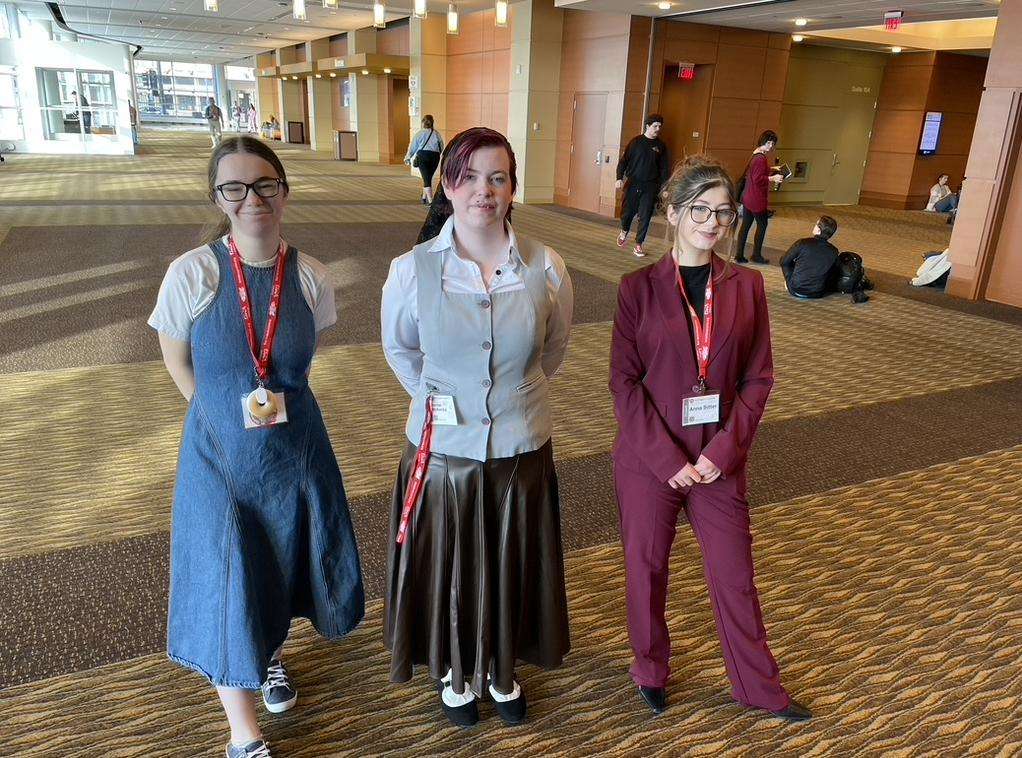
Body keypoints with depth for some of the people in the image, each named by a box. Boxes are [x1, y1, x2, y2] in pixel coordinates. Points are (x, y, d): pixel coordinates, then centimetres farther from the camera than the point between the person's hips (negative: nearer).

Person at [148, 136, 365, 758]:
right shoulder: (192, 273, -16)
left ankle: (273, 658, 53)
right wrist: (226, 412, 4)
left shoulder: (311, 278, -9)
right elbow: (177, 359, -1)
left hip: (296, 451, 3)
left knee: (283, 570, 21)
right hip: (221, 455, -2)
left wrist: (275, 401, 9)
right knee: (230, 589, 5)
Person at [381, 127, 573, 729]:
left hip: (522, 451, 1)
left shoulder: (547, 269, -11)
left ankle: (502, 668, 48)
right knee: (449, 569, 18)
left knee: (513, 568, 19)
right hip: (444, 453, -1)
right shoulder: (411, 271, -13)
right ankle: (456, 671, 47)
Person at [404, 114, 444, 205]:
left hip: (423, 155, -3)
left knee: (426, 179, -5)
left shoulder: (419, 133, 3)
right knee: (429, 178, 18)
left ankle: (430, 200, -18)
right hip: (435, 156, 3)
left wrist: (408, 158, 17)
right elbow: (442, 147, 11)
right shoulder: (436, 134, 8)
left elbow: (413, 147, 7)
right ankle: (424, 198, 29)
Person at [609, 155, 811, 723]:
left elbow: (758, 378, 0)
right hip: (648, 458, -1)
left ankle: (759, 685, 37)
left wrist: (723, 451, -10)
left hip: (719, 460, 2)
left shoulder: (747, 285, -1)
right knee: (647, 569, 15)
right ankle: (652, 669, 40)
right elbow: (624, 381, -10)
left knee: (735, 574, 14)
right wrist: (669, 458, -15)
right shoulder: (639, 287, -8)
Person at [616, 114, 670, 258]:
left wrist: (664, 187, 1)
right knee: (627, 212, 5)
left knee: (645, 216, -2)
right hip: (632, 184, -1)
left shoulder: (661, 146, 5)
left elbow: (664, 168, 7)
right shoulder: (636, 141, 1)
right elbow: (624, 160, 1)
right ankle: (624, 232, 36)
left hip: (650, 187, 1)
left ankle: (638, 245, 7)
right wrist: (619, 178, -10)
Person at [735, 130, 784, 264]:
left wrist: (771, 170, 20)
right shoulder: (761, 158, -21)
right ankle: (756, 255, 17)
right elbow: (758, 179, -24)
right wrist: (772, 179, -19)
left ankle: (739, 255, 15)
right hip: (757, 199, -9)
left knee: (745, 225, 11)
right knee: (762, 224, 7)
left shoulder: (755, 155, 10)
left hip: (747, 197, 9)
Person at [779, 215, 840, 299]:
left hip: (795, 291, -4)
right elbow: (831, 275, 7)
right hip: (817, 294, 4)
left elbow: (783, 262, -3)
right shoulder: (833, 252, -9)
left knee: (786, 263, 21)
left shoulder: (802, 243, -18)